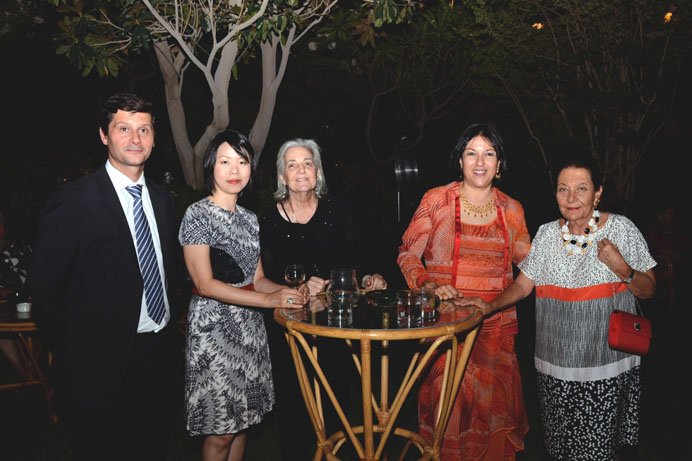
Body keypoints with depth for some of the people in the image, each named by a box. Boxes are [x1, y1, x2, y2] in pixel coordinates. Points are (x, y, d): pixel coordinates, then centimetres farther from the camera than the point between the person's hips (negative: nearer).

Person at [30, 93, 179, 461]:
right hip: (101, 361, -6)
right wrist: (73, 353, -7)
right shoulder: (73, 201, -14)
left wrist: (166, 326, 9)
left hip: (158, 354, 6)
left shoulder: (162, 200, 6)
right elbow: (44, 285, -12)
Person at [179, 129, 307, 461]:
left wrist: (286, 291, -8)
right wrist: (269, 300, -21)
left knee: (241, 419, 15)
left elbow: (256, 279, 12)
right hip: (213, 327, -6)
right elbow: (205, 284, -16)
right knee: (220, 429, 2)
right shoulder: (197, 215, -9)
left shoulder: (249, 218, 11)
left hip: (249, 327, 7)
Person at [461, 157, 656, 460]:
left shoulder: (621, 228, -4)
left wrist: (623, 270, -18)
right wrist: (490, 306, -11)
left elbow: (648, 290, 1)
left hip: (606, 364, -2)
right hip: (556, 364, 3)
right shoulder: (547, 234, 4)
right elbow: (523, 284, 5)